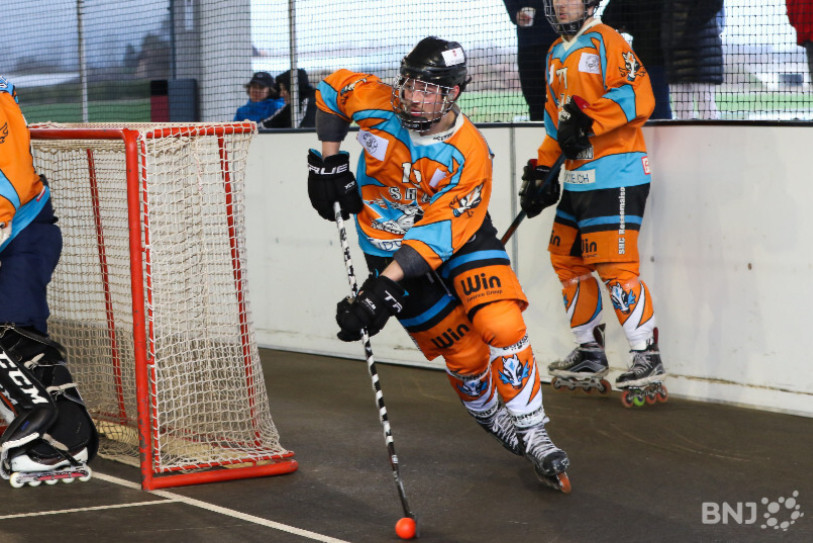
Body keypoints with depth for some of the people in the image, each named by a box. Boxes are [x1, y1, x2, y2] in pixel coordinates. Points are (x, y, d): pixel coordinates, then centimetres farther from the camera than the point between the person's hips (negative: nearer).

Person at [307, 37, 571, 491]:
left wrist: (387, 285, -39)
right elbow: (334, 88, 5)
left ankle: (533, 435, -8)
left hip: (461, 237, -1)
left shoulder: (469, 155, -26)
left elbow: (438, 232, -30)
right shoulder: (377, 104, -19)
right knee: (464, 353, -3)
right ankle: (497, 423, 25)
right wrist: (328, 162, 1)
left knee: (501, 327, -22)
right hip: (392, 246, 1)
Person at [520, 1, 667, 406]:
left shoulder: (606, 42, -8)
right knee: (568, 261, 12)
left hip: (615, 174, -9)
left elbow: (638, 97, -20)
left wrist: (588, 119, -27)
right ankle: (590, 354, 24)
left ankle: (648, 357, -8)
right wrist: (541, 170, 20)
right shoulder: (556, 54, 20)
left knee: (614, 265, -14)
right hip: (576, 178, 9)